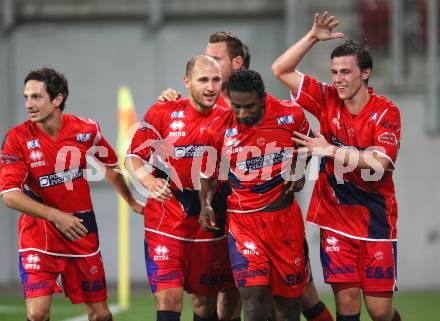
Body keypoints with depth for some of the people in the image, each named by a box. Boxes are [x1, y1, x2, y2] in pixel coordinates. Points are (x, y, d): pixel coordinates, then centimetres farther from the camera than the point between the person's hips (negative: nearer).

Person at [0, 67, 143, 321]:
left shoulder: (87, 130, -4)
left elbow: (111, 166, 16)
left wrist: (131, 202, 26)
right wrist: (56, 216, -22)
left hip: (82, 232, 2)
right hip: (38, 236, -2)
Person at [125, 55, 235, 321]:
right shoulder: (163, 112, -4)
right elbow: (134, 156, 2)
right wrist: (149, 180, -18)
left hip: (209, 225, 2)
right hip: (165, 218, -2)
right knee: (168, 300, -13)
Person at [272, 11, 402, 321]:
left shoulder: (386, 112, -8)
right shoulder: (327, 100, 2)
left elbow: (379, 163, -20)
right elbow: (281, 70, 3)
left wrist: (332, 151, -23)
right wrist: (313, 37, -7)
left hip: (376, 222, -2)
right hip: (335, 219, 2)